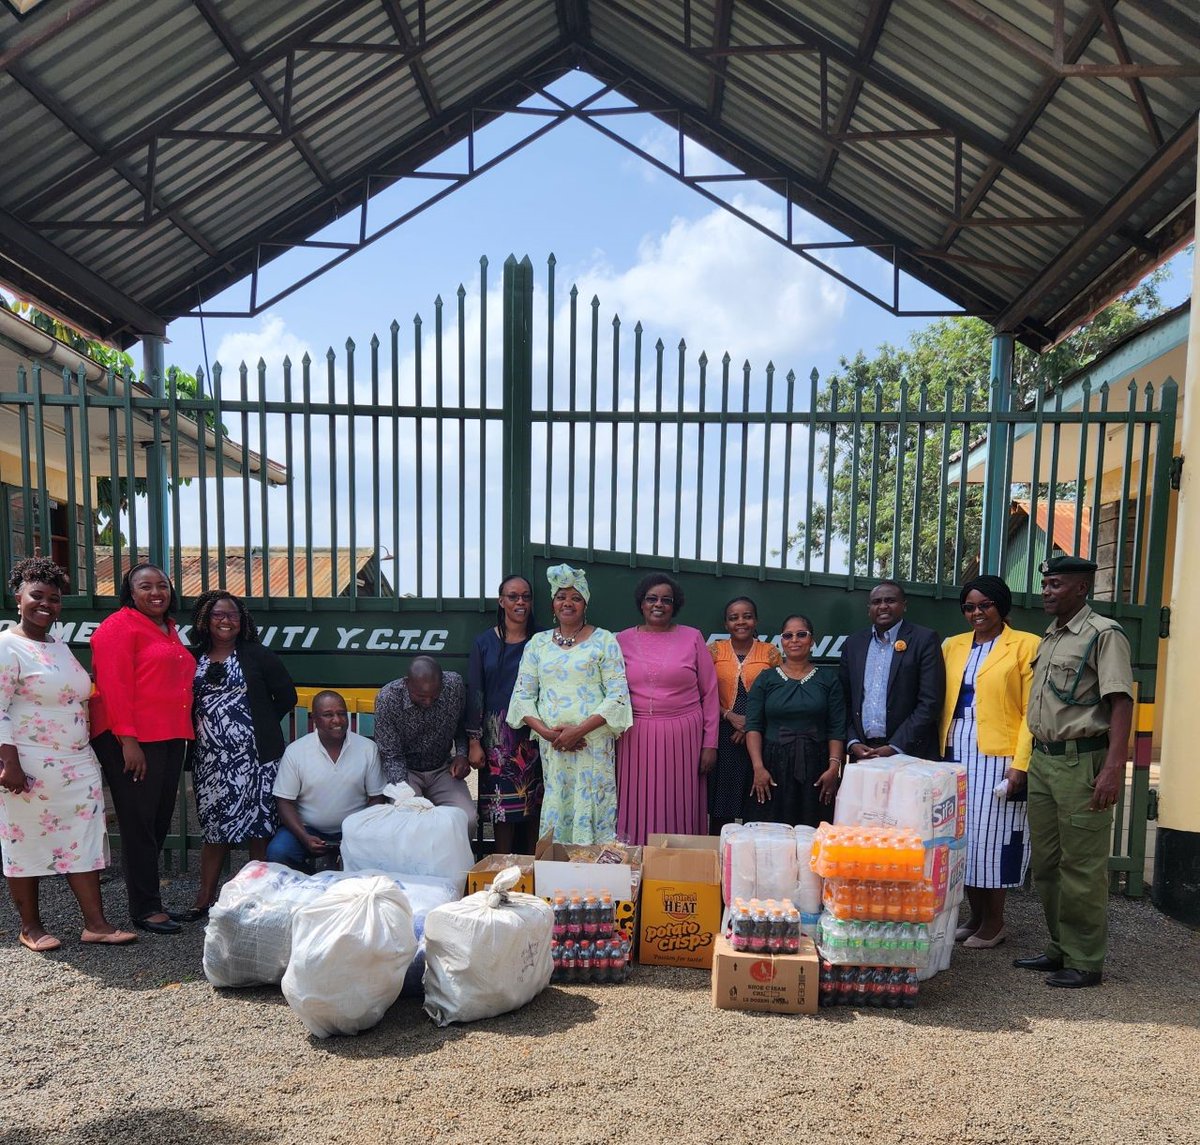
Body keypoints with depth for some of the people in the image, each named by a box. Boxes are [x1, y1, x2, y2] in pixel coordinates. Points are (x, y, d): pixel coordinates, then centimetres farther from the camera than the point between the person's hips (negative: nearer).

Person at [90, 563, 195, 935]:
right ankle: (145, 908, 9)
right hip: (132, 739, -8)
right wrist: (128, 740, -20)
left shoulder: (169, 629, 18)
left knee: (161, 820, 11)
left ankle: (144, 892, 23)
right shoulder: (120, 626, -6)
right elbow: (114, 686, -14)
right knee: (139, 822, 0)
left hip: (170, 737, 8)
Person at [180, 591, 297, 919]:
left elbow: (286, 696, 2)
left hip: (253, 756, -3)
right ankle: (205, 899, 20)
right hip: (209, 758, 3)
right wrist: (201, 728, 0)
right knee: (213, 827, 11)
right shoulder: (193, 660, 10)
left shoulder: (258, 655, 1)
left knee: (257, 827, 0)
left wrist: (260, 724, 4)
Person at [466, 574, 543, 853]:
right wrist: (474, 742, -3)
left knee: (534, 808, 4)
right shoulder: (485, 642, 5)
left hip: (533, 734, 1)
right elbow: (475, 692, 3)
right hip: (497, 734, 0)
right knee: (503, 808, 0)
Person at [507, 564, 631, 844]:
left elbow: (618, 694, -6)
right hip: (551, 744, 3)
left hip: (593, 743, -3)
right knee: (555, 811, 5)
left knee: (591, 808, -2)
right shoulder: (538, 642, 10)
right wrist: (544, 730, -8)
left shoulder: (604, 640, 0)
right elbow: (523, 694, 8)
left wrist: (579, 730, -14)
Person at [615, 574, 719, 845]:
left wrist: (710, 743, 1)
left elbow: (709, 693, 5)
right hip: (635, 739, 1)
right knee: (638, 814, 4)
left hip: (683, 737, -1)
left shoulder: (692, 637, 4)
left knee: (680, 812, 3)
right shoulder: (622, 640, 6)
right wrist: (609, 740, 3)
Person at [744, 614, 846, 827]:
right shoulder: (766, 679, 6)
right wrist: (758, 767, -10)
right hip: (774, 765, 0)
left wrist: (834, 767, -9)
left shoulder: (828, 679, 6)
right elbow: (753, 726, 1)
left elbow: (837, 729, 2)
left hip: (815, 767, 0)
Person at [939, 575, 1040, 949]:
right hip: (957, 756, 5)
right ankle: (975, 916, 23)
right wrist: (940, 753, 2)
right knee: (963, 838, 9)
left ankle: (994, 922, 17)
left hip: (997, 758, -5)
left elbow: (1031, 711, -6)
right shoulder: (952, 646, 13)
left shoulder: (1026, 645, -2)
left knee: (991, 836, 1)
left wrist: (1020, 763, -13)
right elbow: (943, 704, 10)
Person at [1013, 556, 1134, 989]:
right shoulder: (1048, 639, 16)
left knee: (1081, 867, 0)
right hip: (1042, 759, 8)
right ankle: (1059, 948, 26)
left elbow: (1120, 702, -14)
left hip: (1081, 762, -8)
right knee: (1046, 864, 14)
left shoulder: (1103, 634, -7)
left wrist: (1114, 768, -21)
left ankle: (1085, 961, 12)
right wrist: (1026, 761, 14)